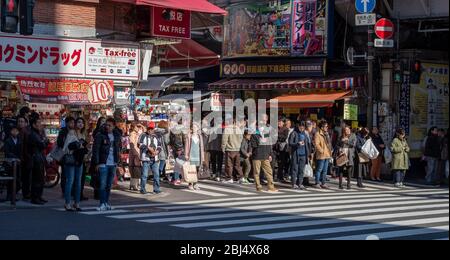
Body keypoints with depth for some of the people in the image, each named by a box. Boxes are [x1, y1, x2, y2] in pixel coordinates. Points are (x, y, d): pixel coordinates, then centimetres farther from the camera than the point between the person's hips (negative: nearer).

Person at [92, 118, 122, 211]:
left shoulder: (117, 136, 8)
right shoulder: (100, 135, -7)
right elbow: (95, 150, -8)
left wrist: (117, 161, 11)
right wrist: (97, 163, -13)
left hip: (113, 164, 5)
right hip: (103, 164, -5)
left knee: (109, 185, 10)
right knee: (103, 184, -8)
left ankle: (107, 203, 19)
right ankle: (102, 204, -6)